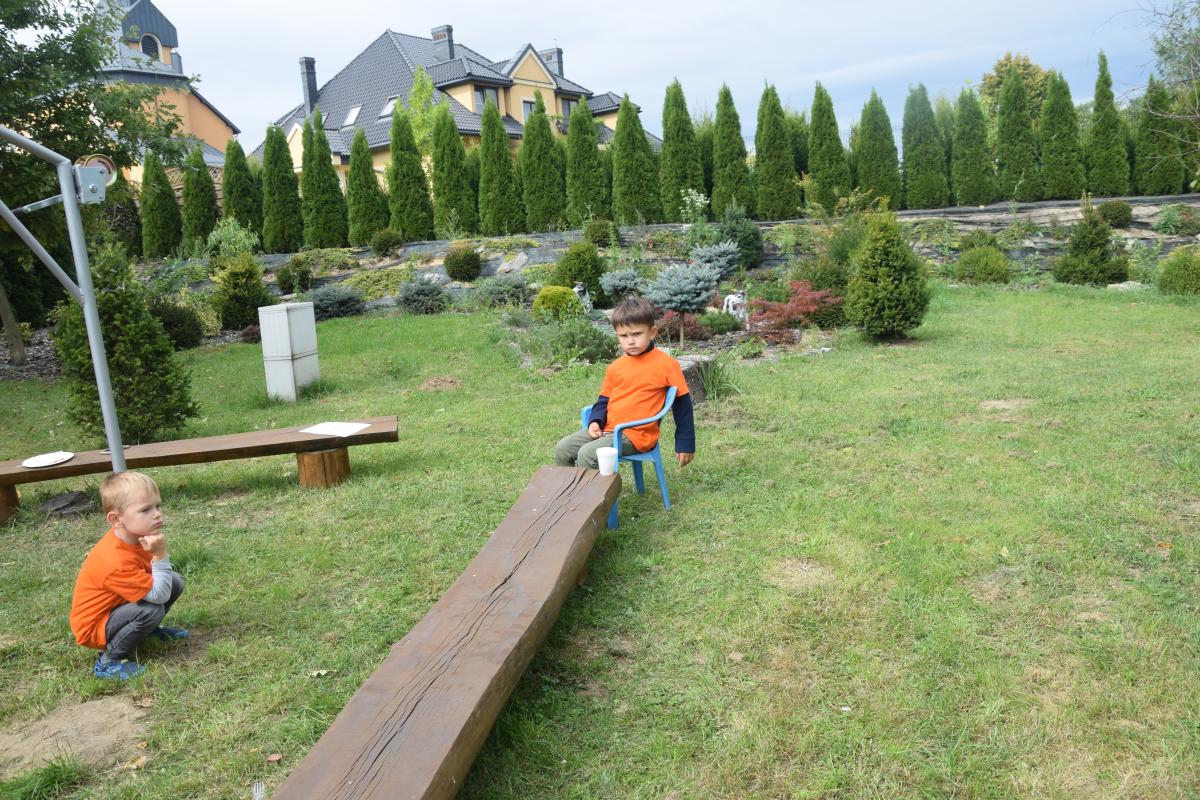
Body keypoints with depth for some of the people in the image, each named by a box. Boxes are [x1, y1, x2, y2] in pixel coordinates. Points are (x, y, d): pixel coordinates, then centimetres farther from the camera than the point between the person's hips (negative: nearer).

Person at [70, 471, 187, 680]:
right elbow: (159, 596, -33)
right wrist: (160, 555, -37)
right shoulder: (115, 561, -37)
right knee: (152, 610, -31)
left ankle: (149, 628, 18)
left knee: (175, 581, 0)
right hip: (94, 627, -8)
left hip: (117, 604, 8)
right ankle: (109, 661, -14)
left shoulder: (133, 536, -11)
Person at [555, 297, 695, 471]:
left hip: (636, 435, -7)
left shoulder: (666, 365, -7)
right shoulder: (615, 367, 10)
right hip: (607, 429, 7)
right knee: (562, 449, -3)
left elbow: (682, 402, -1)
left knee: (587, 454, -25)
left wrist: (685, 444, 2)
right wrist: (595, 421, -4)